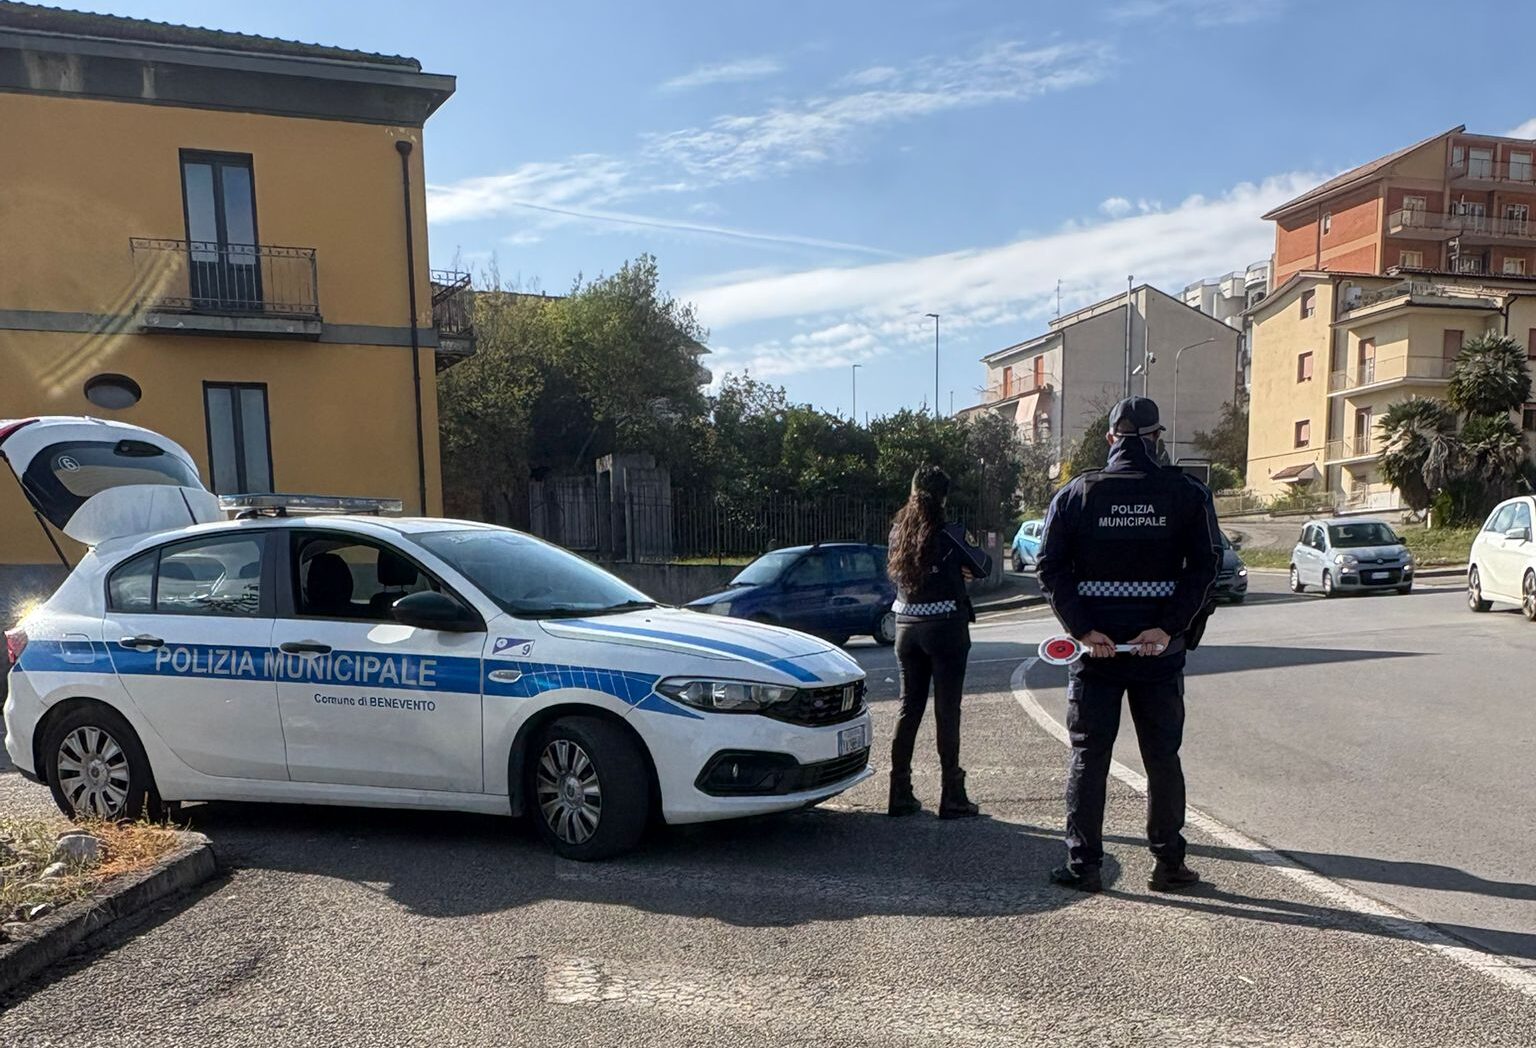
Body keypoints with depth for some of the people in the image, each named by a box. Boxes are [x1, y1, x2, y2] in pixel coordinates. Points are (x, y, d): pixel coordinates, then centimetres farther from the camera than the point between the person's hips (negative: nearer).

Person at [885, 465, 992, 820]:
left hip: (906, 627, 5)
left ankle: (900, 794, 16)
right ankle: (952, 797, 9)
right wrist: (970, 548, 18)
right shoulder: (950, 535, -13)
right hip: (945, 627, -5)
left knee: (909, 708, 12)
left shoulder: (898, 533, 2)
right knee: (947, 711, 2)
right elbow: (983, 568, -3)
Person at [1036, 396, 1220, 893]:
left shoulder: (1075, 493, 1)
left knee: (1088, 757, 8)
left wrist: (1084, 629, -9)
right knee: (1163, 757, 13)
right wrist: (1169, 628, -12)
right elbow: (1205, 565, -9)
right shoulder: (1187, 493, 0)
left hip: (1095, 648, 0)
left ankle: (1083, 865, 12)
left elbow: (1050, 567, -6)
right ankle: (1169, 864, 21)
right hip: (1160, 649, 1)